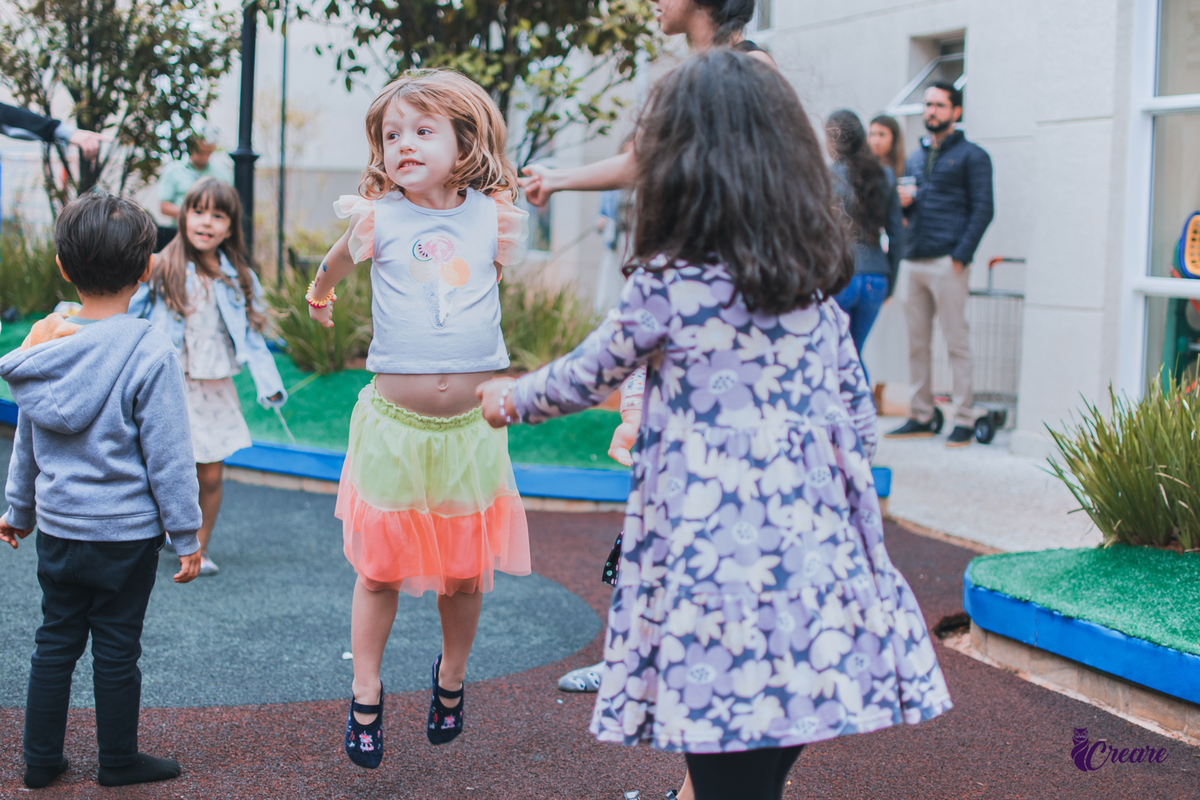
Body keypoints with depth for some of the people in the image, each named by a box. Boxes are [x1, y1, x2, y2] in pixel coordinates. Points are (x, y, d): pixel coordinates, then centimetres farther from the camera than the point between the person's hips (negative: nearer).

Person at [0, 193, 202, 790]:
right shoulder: (150, 355, -18)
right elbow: (168, 457, -15)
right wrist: (188, 535, -5)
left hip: (56, 527, 5)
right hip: (126, 533, -4)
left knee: (55, 641, 16)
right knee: (116, 649, 8)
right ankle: (118, 762, 23)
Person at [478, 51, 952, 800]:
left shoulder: (668, 286, -6)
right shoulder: (816, 286, 9)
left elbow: (586, 377, 9)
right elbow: (858, 415, 14)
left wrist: (512, 398, 29)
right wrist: (855, 531, 25)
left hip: (718, 566, -5)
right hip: (818, 560, 6)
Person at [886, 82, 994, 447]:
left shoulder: (972, 156, 2)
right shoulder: (915, 157, 21)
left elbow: (982, 210, -5)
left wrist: (960, 256, -15)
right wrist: (902, 202, 3)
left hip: (947, 263, -6)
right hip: (914, 262, 6)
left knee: (956, 341, -5)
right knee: (916, 342, 7)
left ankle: (964, 421, -3)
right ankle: (921, 417, 14)